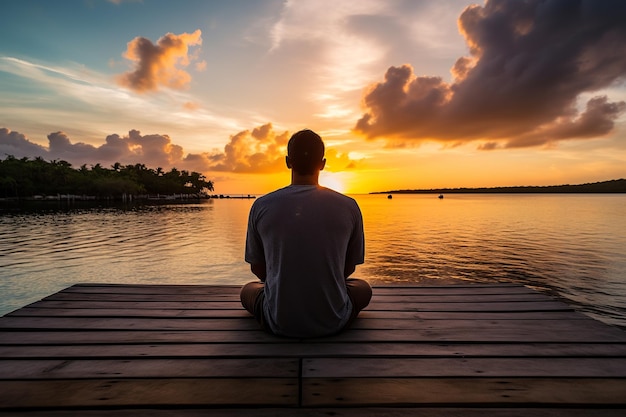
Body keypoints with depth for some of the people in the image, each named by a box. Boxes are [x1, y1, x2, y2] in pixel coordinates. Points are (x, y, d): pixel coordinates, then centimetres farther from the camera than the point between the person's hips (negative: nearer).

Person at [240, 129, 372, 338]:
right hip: (333, 322, 1)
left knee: (248, 290, 31)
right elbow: (349, 268, 5)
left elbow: (257, 268, 4)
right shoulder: (348, 207, -8)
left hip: (278, 323, 0)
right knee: (363, 288, 31)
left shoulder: (261, 206, -8)